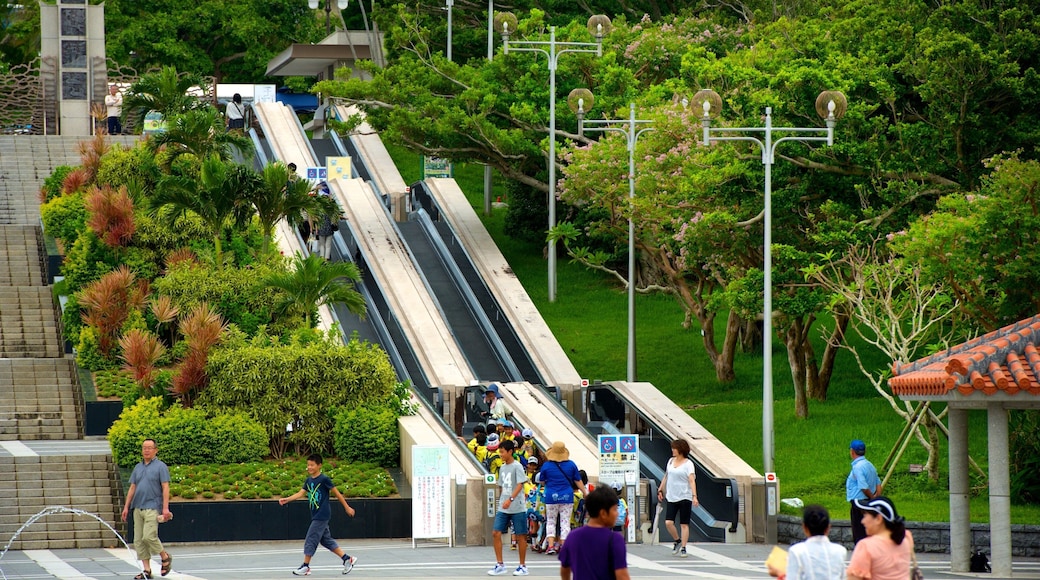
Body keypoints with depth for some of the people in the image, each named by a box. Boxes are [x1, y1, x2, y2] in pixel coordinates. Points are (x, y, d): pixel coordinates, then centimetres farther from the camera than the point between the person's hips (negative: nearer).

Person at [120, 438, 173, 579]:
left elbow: (165, 488, -6)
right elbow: (132, 488, 18)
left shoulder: (160, 466, -1)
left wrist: (165, 508, -14)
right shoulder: (138, 467, 16)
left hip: (152, 508, -7)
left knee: (149, 536, -17)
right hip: (138, 508, 7)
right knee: (138, 540, 1)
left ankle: (165, 557, 8)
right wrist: (126, 507, 13)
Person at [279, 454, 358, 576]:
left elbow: (336, 493, -5)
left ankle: (305, 566, 2)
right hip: (316, 516, 8)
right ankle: (347, 559, 18)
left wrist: (347, 507, 0)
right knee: (326, 540, 12)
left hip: (322, 516, -8)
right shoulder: (308, 480, 10)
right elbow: (301, 493, 2)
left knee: (311, 540, -6)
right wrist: (286, 499, -12)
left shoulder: (324, 479, -11)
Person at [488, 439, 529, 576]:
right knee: (496, 533, -4)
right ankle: (500, 565, 3)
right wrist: (502, 501, 16)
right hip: (503, 508, 7)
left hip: (517, 508, -7)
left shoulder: (517, 466, -9)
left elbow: (520, 485, -19)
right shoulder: (502, 468, 12)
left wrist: (510, 499, -30)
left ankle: (522, 566, 11)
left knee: (520, 536, 2)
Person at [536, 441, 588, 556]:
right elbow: (578, 481, 5)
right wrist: (585, 492, 17)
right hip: (567, 497, 1)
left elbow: (541, 481, 7)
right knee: (565, 522, 6)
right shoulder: (571, 465, -2)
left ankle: (551, 545, -1)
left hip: (551, 497, -1)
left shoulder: (547, 466, -5)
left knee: (550, 521, 10)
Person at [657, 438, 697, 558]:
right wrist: (660, 490, 22)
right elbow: (666, 477, 22)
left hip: (685, 497, -5)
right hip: (671, 497, 5)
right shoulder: (671, 461, 11)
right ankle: (677, 541, 17)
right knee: (668, 522, -7)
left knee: (684, 524, 0)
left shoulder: (688, 464, -7)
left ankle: (683, 548, 8)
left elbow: (692, 480, -15)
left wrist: (694, 496, -25)